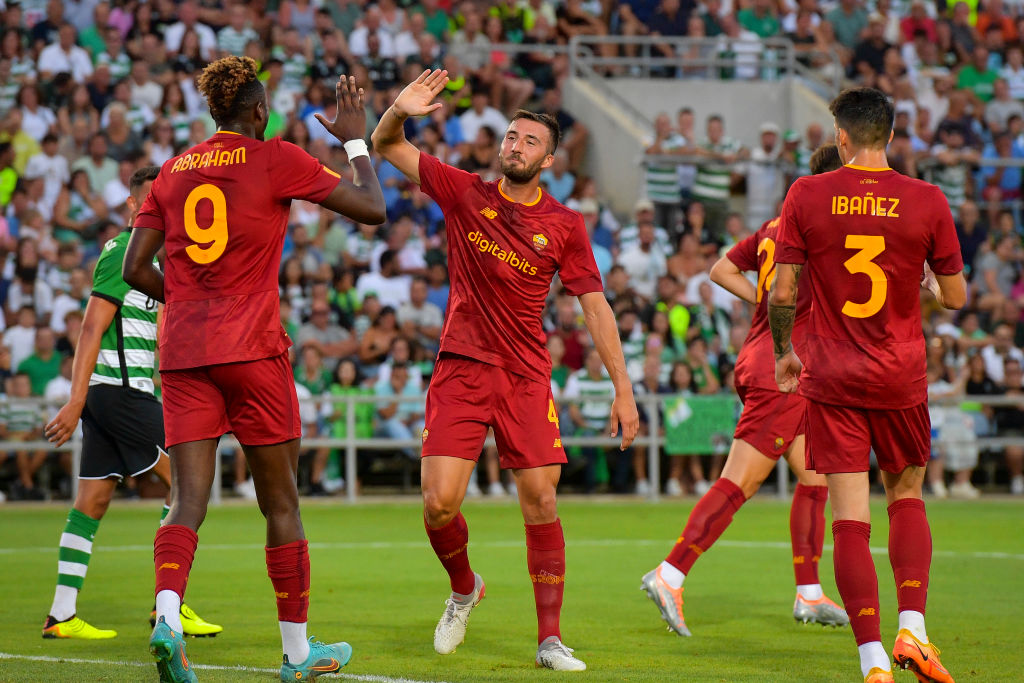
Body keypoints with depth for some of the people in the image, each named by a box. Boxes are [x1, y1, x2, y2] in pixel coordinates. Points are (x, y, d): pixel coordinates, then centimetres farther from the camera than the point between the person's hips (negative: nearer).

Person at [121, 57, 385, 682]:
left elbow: (136, 268, 8)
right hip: (252, 350, -4)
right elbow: (372, 207, 0)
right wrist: (356, 141, 14)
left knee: (189, 500, -1)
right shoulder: (277, 160, -3)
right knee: (281, 504, 7)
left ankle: (167, 615, -27)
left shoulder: (173, 172, 10)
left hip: (182, 352, 4)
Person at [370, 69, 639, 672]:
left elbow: (595, 305, 4)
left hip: (528, 377, 0)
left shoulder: (565, 225, 2)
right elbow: (387, 147, 4)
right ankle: (464, 589, 21)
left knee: (542, 503, -6)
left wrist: (623, 388, -1)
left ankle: (550, 639, 2)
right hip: (461, 368, 0)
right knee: (439, 503, -10)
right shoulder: (465, 193, 3)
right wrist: (400, 112, -20)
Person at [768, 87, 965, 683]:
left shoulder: (807, 196, -5)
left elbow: (782, 294, -4)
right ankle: (913, 629, 4)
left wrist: (784, 353, 14)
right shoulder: (927, 200, -4)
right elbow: (955, 296, 2)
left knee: (850, 519, 0)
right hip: (902, 380, 1)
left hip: (831, 381, -1)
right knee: (907, 497, 20)